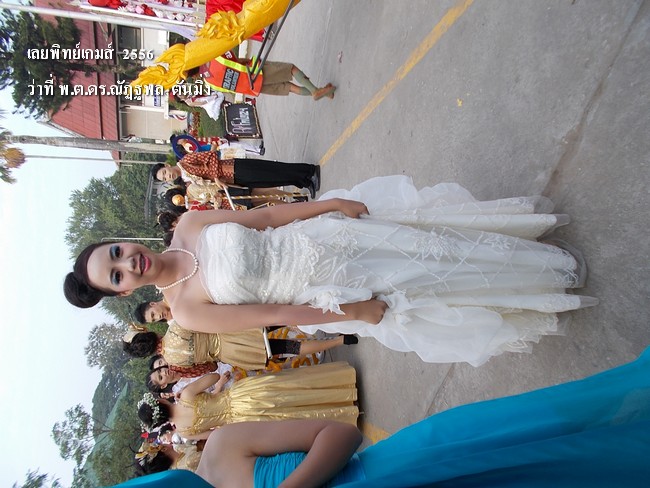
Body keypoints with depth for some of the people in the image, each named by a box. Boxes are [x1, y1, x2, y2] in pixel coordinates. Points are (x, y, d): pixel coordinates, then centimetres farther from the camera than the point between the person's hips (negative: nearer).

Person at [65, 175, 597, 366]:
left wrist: (332, 202, -8)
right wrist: (357, 311, -12)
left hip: (317, 233, 3)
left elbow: (268, 214, -1)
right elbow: (276, 313, -12)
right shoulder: (188, 307, -9)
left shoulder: (191, 223, -2)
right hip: (323, 290, -3)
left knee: (422, 214, 4)